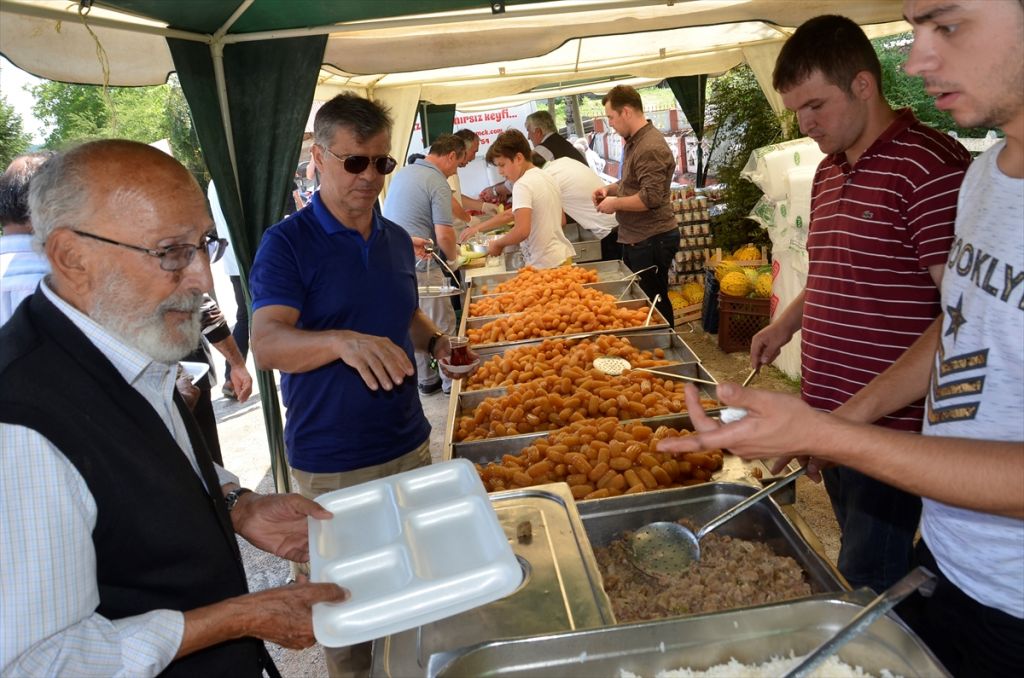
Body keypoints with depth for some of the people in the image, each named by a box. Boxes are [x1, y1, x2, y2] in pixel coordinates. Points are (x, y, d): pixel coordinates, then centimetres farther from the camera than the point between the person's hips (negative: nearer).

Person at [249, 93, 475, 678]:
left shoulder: (397, 240, 7)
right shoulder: (287, 244, -12)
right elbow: (266, 343, -24)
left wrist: (436, 341, -1)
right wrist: (343, 342, -42)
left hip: (409, 443, 6)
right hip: (331, 464, -6)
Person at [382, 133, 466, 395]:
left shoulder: (403, 173, 14)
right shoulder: (438, 183, -13)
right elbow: (444, 236, -19)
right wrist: (453, 255, 3)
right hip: (420, 265, -8)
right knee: (441, 325, 5)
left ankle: (427, 379, 27)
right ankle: (450, 381, 15)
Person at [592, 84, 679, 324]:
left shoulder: (651, 148, -20)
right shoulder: (633, 142, 12)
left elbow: (651, 197, -27)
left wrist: (616, 203, -15)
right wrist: (611, 188, 9)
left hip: (651, 241, -10)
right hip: (635, 238, 10)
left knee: (653, 302, 0)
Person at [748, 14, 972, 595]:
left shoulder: (931, 165, -15)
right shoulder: (828, 172, 13)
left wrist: (866, 409, -24)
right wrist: (786, 324, 14)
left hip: (891, 427, -8)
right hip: (829, 416, 9)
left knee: (868, 587, 1)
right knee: (859, 553, 22)